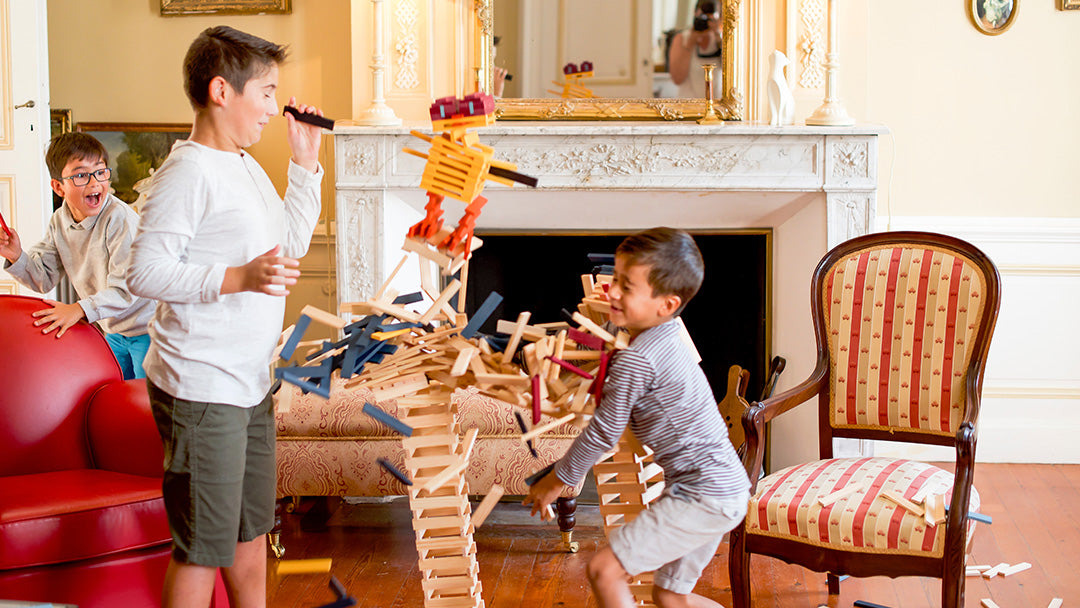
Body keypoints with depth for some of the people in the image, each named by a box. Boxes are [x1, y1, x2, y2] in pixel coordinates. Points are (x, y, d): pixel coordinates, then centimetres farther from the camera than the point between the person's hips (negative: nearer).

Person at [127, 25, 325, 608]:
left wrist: (305, 165, 15)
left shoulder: (246, 167, 13)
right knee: (203, 546, -3)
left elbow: (289, 247, 22)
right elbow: (145, 272, -21)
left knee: (251, 528, 20)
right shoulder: (188, 172, -16)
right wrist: (238, 278, -30)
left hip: (249, 382, 10)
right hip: (200, 389, -10)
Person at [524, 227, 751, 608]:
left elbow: (603, 434, -12)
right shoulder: (666, 340, 11)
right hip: (724, 491, 11)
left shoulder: (636, 360, -20)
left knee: (604, 570, -13)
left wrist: (557, 480, 1)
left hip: (703, 497, -11)